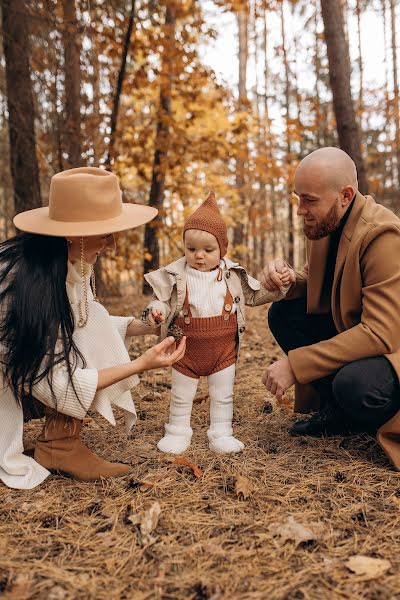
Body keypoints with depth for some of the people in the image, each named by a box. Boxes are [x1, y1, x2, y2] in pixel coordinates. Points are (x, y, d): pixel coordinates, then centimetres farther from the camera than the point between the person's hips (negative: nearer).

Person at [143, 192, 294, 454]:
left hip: (224, 348, 1)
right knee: (181, 395, 14)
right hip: (188, 349, 0)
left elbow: (255, 295, 9)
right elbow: (162, 299, -3)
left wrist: (278, 285, -3)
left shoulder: (233, 274, -1)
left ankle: (221, 433, 29)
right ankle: (178, 432, 31)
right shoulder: (176, 275, -7)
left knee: (223, 395, 13)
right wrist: (156, 310, -26)